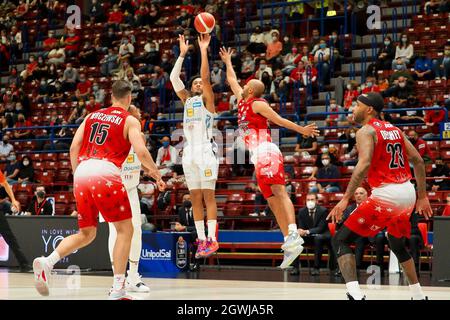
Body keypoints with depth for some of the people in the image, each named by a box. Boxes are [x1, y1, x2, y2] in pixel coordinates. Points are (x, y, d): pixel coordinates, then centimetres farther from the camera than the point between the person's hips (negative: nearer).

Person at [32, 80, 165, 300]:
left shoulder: (92, 116, 22)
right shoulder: (130, 121, 8)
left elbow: (74, 148, 16)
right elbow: (141, 152, -5)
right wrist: (157, 176, 9)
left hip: (82, 174, 6)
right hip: (105, 173, -5)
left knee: (87, 233, 17)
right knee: (125, 229, 6)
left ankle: (46, 262, -5)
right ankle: (118, 290, -2)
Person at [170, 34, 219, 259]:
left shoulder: (206, 100, 5)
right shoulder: (187, 100, 19)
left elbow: (206, 77, -9)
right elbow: (174, 78, 13)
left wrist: (203, 50, -10)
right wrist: (182, 54, 8)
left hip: (205, 150, -6)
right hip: (189, 152, 6)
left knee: (208, 196, -8)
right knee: (195, 198, 3)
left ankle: (212, 239, -10)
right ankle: (201, 240, 4)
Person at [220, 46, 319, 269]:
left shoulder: (258, 103, 1)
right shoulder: (242, 101, 24)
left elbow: (279, 120, -5)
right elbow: (232, 81, 39)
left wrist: (301, 130, -13)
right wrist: (227, 62, 48)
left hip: (266, 153, -8)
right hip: (258, 158, 8)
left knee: (279, 192, -22)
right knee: (272, 200, 1)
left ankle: (293, 234, -38)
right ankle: (289, 244, -4)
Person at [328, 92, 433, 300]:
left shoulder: (366, 131, -5)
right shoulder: (394, 129, 17)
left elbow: (364, 164, -21)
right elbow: (418, 161, 16)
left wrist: (346, 199, -23)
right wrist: (422, 197, 21)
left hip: (385, 194, -8)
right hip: (408, 192, 8)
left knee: (340, 240, -4)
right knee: (397, 244, 32)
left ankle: (355, 294, -22)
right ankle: (418, 295, 35)